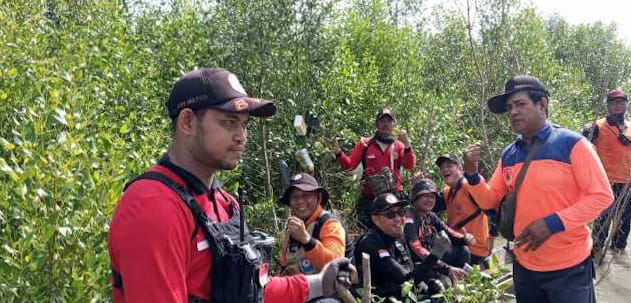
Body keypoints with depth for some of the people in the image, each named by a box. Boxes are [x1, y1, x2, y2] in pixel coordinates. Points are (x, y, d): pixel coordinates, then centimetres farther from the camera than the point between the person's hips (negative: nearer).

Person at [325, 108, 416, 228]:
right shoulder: (365, 144, 7)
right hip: (370, 197, 0)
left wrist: (407, 145, -22)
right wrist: (338, 152, -15)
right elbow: (349, 165, 2)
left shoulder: (399, 145, 8)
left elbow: (410, 166, -8)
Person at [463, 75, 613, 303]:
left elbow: (601, 196, -14)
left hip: (569, 267, -5)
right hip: (524, 267, 5)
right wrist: (472, 174, -9)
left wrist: (552, 223, -23)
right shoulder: (508, 154, 4)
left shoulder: (571, 144, -12)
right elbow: (490, 201, 9)